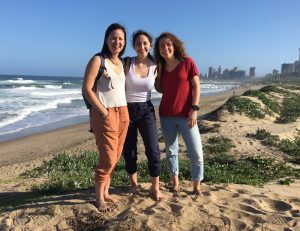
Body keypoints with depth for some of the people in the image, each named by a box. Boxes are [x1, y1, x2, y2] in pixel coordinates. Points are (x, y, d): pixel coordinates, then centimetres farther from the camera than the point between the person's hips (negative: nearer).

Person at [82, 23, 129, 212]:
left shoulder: (123, 63, 14)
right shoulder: (98, 60, -6)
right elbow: (86, 89, -12)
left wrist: (124, 112, 5)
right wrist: (104, 111, -14)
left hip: (123, 113, 7)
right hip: (105, 114, -6)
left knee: (116, 157, 10)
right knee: (108, 158, -5)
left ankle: (105, 193, 25)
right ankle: (99, 198, 13)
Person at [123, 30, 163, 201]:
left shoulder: (155, 67, 0)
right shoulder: (127, 63, -7)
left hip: (146, 110, 1)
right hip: (127, 110, -1)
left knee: (153, 150, -5)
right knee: (129, 150, 10)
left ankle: (156, 187, 14)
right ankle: (134, 183, 33)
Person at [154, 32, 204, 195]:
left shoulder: (187, 62, -3)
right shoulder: (161, 67, 9)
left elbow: (196, 86, -5)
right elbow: (160, 90, 12)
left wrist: (194, 109, -12)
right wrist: (158, 72, 3)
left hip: (186, 115, -4)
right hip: (166, 116, 4)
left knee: (196, 153, -3)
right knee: (171, 151, 11)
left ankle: (197, 186, 13)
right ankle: (175, 183, 25)